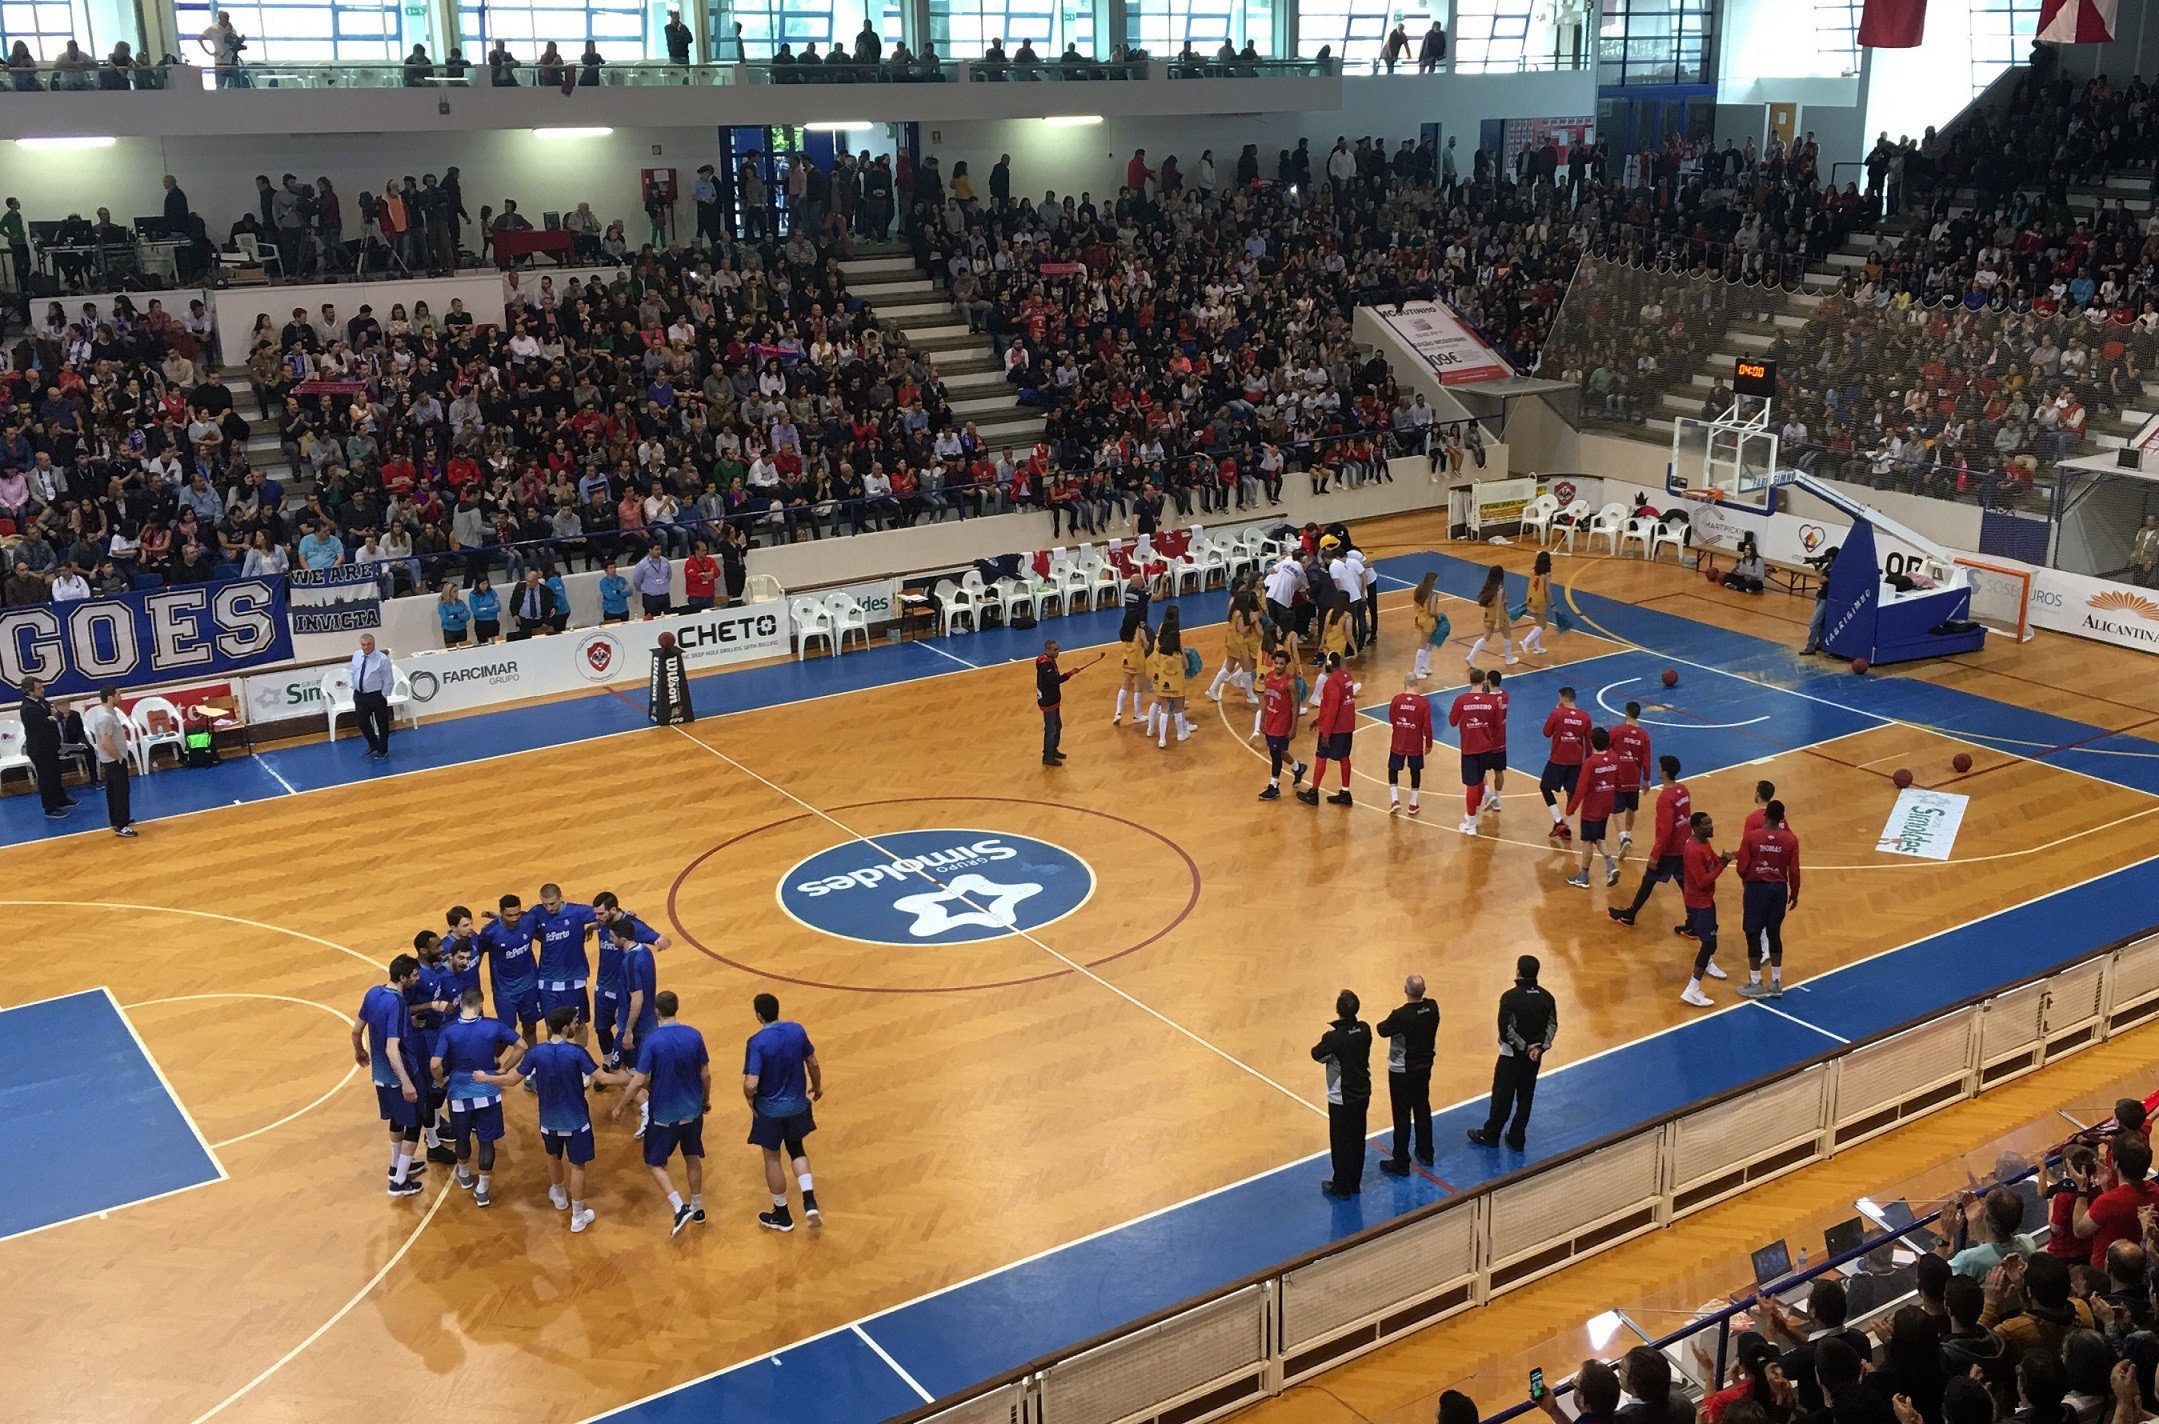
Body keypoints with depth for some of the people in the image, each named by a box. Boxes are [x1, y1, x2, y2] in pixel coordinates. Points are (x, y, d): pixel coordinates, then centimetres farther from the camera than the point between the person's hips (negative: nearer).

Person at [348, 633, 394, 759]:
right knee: (362, 722, 13)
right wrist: (353, 686, 9)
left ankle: (382, 750, 29)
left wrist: (383, 696, -12)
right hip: (359, 695, 5)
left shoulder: (382, 659, -16)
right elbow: (352, 672, 17)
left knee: (381, 724, 9)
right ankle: (373, 745, 37)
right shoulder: (356, 656, 1)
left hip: (377, 696, -5)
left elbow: (388, 681, -11)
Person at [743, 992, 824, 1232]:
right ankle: (810, 1202, 10)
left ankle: (782, 1216, 27)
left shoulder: (756, 1042, -23)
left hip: (769, 1109, -4)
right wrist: (817, 1086, 21)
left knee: (772, 1158, 15)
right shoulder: (797, 1030, -9)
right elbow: (813, 1064, 2)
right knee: (796, 1149, 25)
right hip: (797, 1104, 4)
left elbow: (750, 1084, -27)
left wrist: (750, 1100, -5)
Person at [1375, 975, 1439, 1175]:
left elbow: (1382, 1030, -12)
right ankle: (1426, 1153, 36)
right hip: (1424, 1068, 6)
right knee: (1423, 1109, 22)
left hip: (1402, 1073, -6)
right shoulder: (1432, 1008, -12)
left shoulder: (1400, 1016, -30)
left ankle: (1401, 1163, 14)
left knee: (1402, 1117, 4)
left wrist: (1386, 1022, 8)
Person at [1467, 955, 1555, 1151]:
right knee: (1526, 1097, 14)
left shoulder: (1510, 997, -19)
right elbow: (1552, 1025, -2)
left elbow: (1506, 1029, -20)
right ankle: (1517, 1138, 22)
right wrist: (1540, 1047, -8)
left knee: (1502, 1096, 8)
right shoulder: (1546, 997, -4)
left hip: (1512, 1054, -5)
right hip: (1535, 1055, 5)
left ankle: (1490, 1135, 20)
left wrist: (1524, 1047, -11)